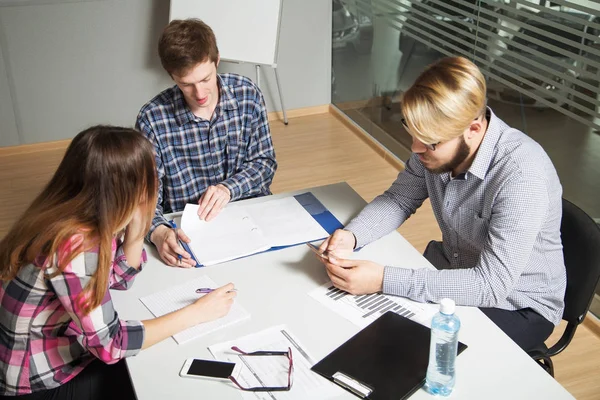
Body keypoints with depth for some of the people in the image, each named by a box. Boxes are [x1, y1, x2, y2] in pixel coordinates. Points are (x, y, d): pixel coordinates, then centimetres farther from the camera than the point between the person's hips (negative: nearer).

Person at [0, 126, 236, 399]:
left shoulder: (88, 218, -8)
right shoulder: (75, 246, -33)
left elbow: (122, 276, 6)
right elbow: (110, 344, -29)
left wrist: (136, 219, -10)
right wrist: (196, 312, -22)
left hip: (66, 354, 7)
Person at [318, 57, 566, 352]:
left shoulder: (522, 174, -33)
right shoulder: (437, 142, -13)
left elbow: (491, 285, -34)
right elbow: (399, 199, 1)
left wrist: (383, 280, -37)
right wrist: (351, 235, -19)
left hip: (517, 306, -6)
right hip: (452, 270, 6)